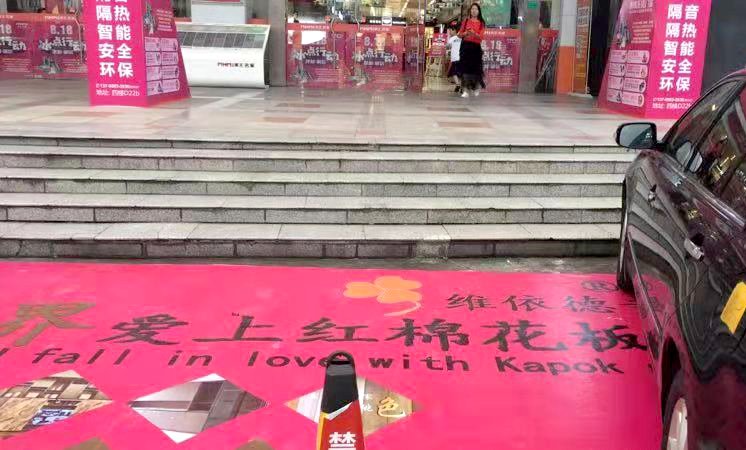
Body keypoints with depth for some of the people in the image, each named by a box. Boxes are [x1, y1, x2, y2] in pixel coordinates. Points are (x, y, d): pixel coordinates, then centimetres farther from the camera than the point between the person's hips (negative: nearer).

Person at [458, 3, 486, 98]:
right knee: (465, 68, -7)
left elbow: (481, 37, -3)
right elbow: (460, 35, 9)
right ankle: (466, 91, -6)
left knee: (475, 68, -2)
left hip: (476, 47, 0)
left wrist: (474, 33, -21)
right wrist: (465, 33, -12)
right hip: (465, 46, 1)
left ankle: (476, 88, 23)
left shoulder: (481, 23, 7)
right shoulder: (466, 21, 10)